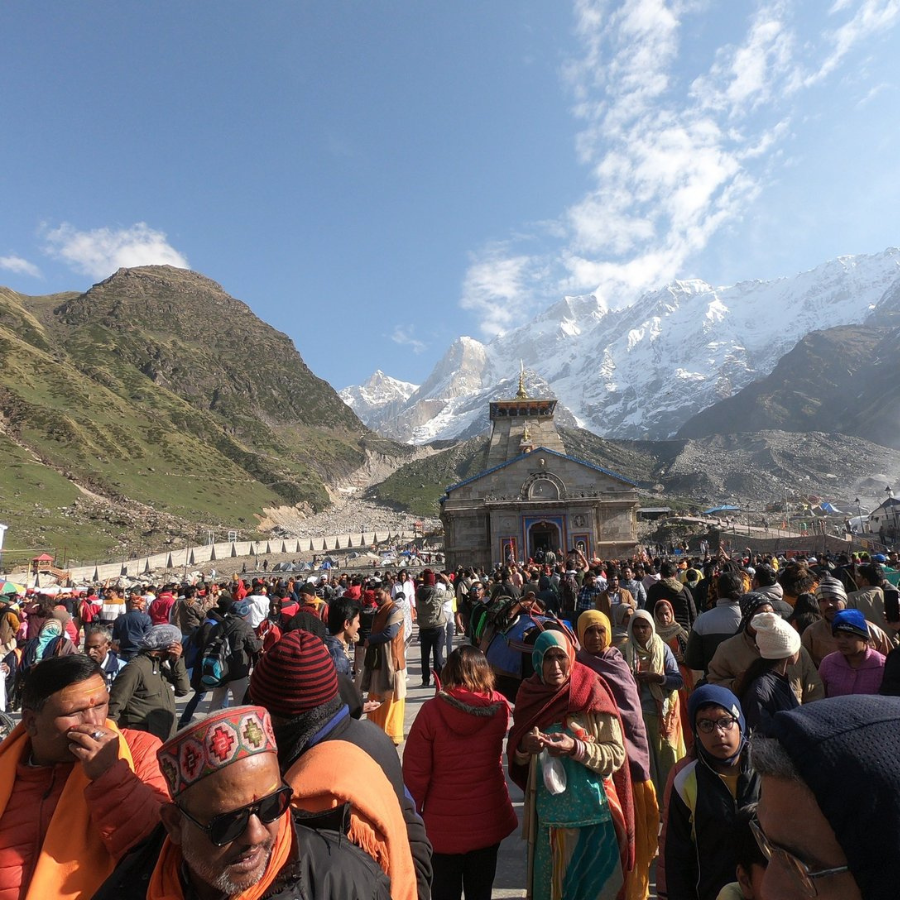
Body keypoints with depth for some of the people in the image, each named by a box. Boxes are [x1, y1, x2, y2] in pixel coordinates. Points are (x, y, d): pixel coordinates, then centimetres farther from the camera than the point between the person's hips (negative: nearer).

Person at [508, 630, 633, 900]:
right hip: (546, 814, 3)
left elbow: (617, 755, -10)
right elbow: (518, 761, 6)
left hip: (591, 811, -3)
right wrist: (524, 746, -15)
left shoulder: (592, 694, -10)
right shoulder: (529, 695, -1)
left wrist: (576, 749, -24)